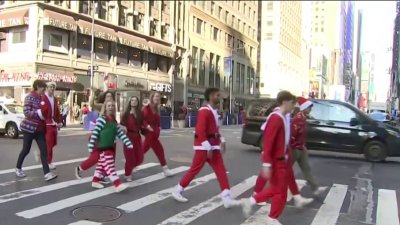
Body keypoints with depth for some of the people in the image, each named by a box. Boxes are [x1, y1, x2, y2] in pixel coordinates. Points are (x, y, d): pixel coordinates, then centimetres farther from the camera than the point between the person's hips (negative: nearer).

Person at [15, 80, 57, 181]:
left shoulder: (41, 98, 11)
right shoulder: (29, 97, -10)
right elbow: (26, 112, -18)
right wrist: (39, 113, -21)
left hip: (40, 128, 6)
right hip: (29, 127, -6)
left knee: (44, 150, -3)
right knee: (26, 150, 7)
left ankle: (47, 173, -5)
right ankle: (18, 168, 30)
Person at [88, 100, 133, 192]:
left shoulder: (114, 121, 13)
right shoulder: (101, 119, -9)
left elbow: (120, 133, 11)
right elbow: (95, 133, -13)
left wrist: (129, 143, 4)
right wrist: (91, 146, -16)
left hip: (111, 147, 8)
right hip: (103, 147, -8)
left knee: (102, 164, 17)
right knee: (110, 166, -11)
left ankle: (95, 181, 30)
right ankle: (118, 185, -16)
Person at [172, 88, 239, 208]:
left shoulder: (215, 111, 12)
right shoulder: (204, 111, -17)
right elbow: (200, 130, -23)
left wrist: (221, 140, 8)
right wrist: (208, 147, -24)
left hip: (213, 145, 9)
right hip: (204, 146, -9)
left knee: (221, 170, 3)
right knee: (194, 169, 2)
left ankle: (227, 198, 5)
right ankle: (177, 191, 19)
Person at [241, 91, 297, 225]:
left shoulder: (285, 118, 9)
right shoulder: (275, 118, -21)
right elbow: (268, 143, -24)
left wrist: (288, 159, 20)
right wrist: (266, 165, -26)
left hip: (283, 160, 9)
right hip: (276, 162, -9)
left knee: (276, 189, 18)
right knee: (280, 191, 4)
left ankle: (251, 201, 28)